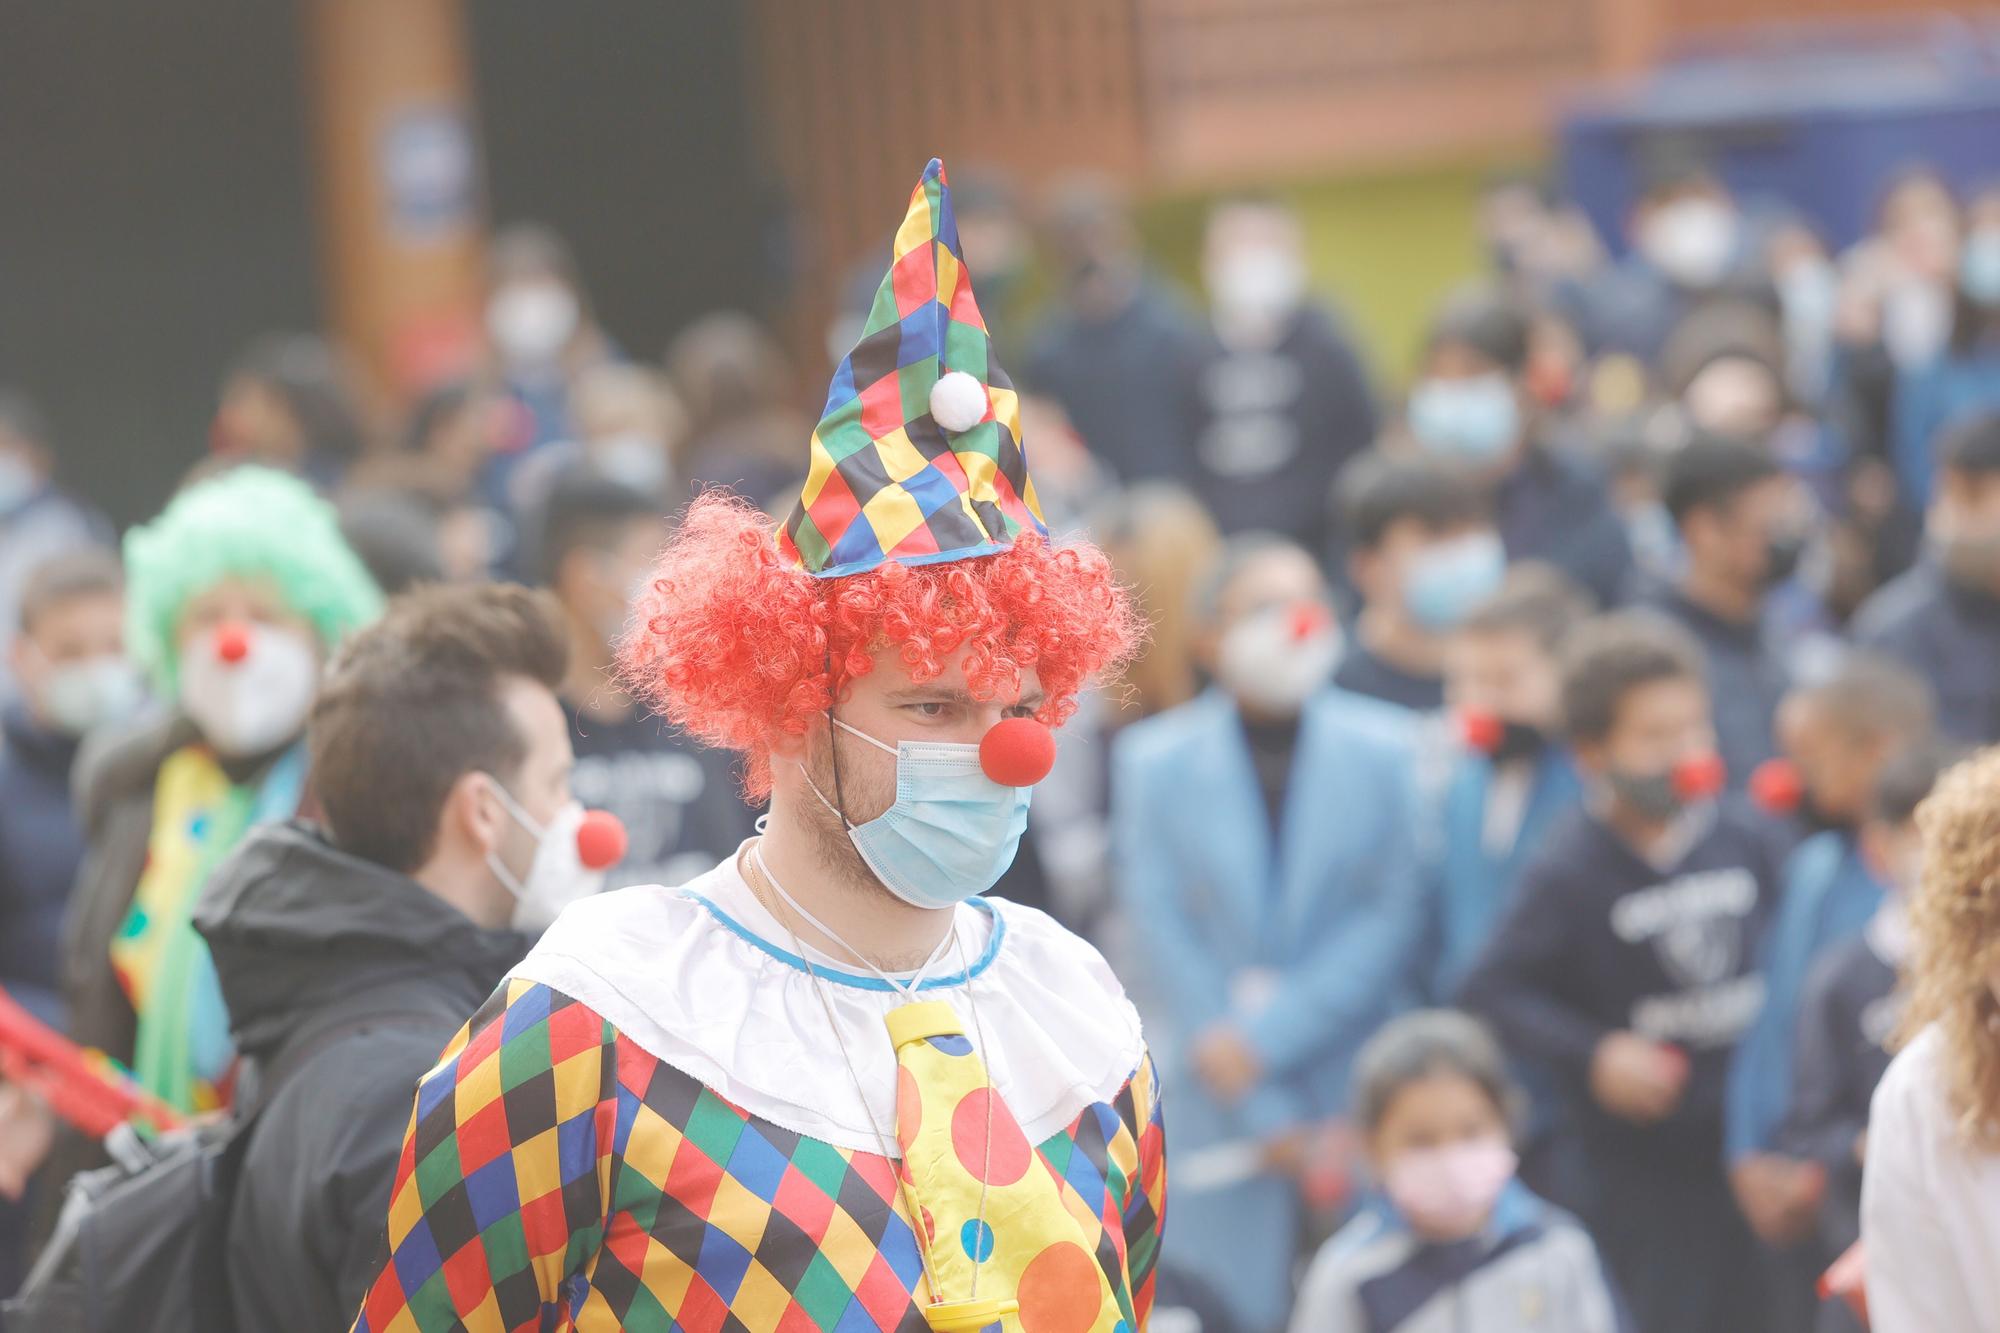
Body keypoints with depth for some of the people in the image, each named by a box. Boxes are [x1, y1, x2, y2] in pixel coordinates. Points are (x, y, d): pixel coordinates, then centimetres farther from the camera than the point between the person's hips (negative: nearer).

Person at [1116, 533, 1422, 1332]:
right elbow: (1163, 934, -1)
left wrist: (1266, 1036, -12)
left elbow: (1393, 920, -1)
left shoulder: (1389, 751, 4)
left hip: (1361, 1112, 1)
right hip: (1219, 1114, 0)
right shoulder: (1154, 760, 2)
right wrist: (1264, 1116, -7)